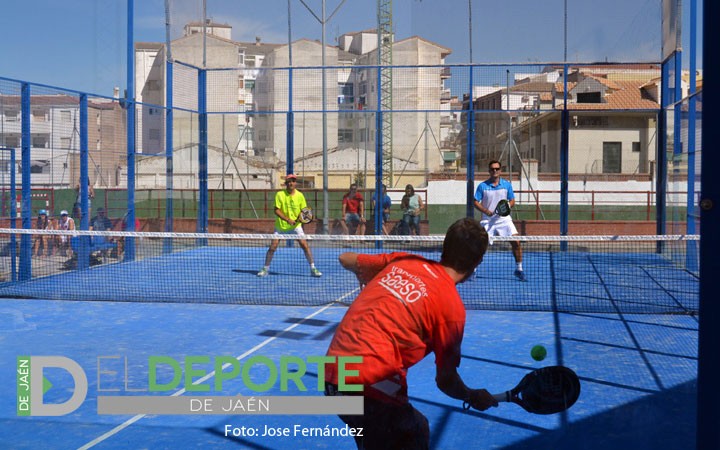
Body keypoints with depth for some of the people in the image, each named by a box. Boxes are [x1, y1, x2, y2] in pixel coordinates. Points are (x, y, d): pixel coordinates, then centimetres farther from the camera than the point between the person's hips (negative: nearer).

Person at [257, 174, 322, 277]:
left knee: (305, 245, -11)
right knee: (272, 247, -5)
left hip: (296, 226, 1)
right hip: (281, 225, -1)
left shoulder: (300, 195, -3)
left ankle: (313, 269, -1)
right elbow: (276, 210, -12)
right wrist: (288, 220, -23)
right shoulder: (280, 194, -8)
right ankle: (265, 268, 12)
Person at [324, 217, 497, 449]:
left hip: (333, 370, 7)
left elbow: (346, 259, 24)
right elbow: (446, 380, 5)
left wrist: (367, 277, 43)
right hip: (370, 381, -7)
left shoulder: (401, 261, 8)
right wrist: (473, 397, 24)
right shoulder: (452, 306, -6)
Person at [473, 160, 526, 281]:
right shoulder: (482, 186, -1)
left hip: (503, 218, 1)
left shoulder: (507, 184, 3)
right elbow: (476, 202, 0)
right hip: (487, 220, -1)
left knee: (516, 242, -10)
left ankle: (519, 269, 4)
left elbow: (512, 201, 8)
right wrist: (485, 211, -17)